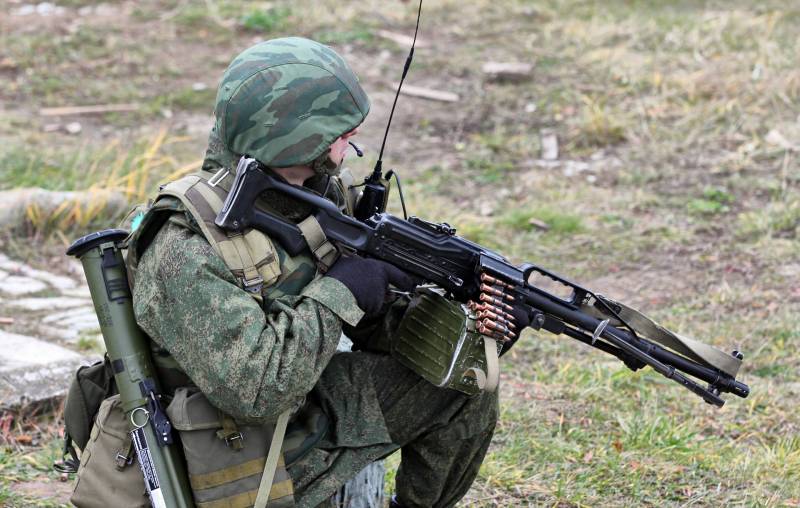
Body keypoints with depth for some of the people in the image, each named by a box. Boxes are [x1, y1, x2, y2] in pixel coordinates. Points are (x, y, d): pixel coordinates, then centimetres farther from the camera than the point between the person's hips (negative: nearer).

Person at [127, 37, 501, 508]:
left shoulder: (322, 198, -5)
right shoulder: (186, 256, -29)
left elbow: (377, 324, 4)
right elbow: (254, 390, -36)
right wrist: (337, 293, -27)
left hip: (306, 404, 8)